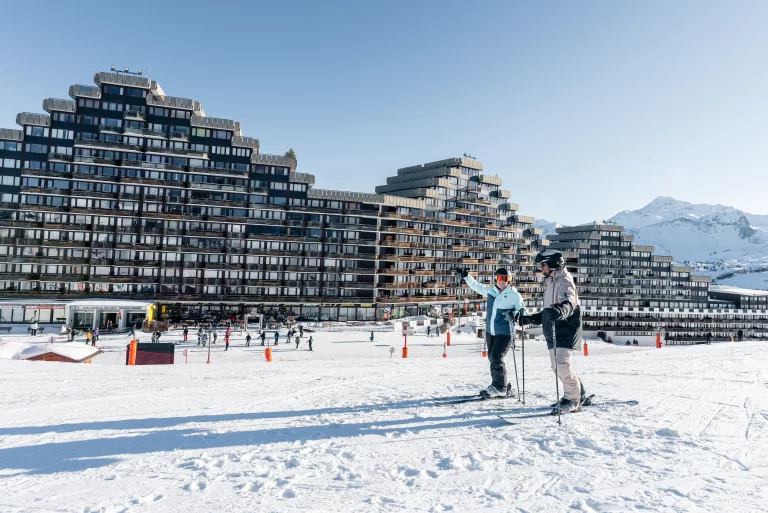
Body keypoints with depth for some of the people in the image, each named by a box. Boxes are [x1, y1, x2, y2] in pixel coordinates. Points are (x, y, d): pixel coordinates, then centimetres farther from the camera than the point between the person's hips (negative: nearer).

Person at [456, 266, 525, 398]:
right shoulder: (490, 290, 5)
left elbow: (522, 311, -4)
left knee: (496, 358, -12)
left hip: (505, 333, -6)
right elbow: (476, 286, 20)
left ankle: (499, 388, 1)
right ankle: (498, 386, 25)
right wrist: (466, 276, 16)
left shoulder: (515, 295, -9)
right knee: (492, 358, 12)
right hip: (490, 331, 6)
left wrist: (513, 314, -23)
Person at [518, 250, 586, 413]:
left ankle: (573, 399, 1)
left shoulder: (564, 281, -11)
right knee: (557, 366, 12)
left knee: (562, 365, -14)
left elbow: (569, 304, -31)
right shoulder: (551, 283, 19)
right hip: (553, 333, 9)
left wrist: (559, 311, -52)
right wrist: (531, 319, 20)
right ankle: (579, 393, 28)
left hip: (565, 331, -9)